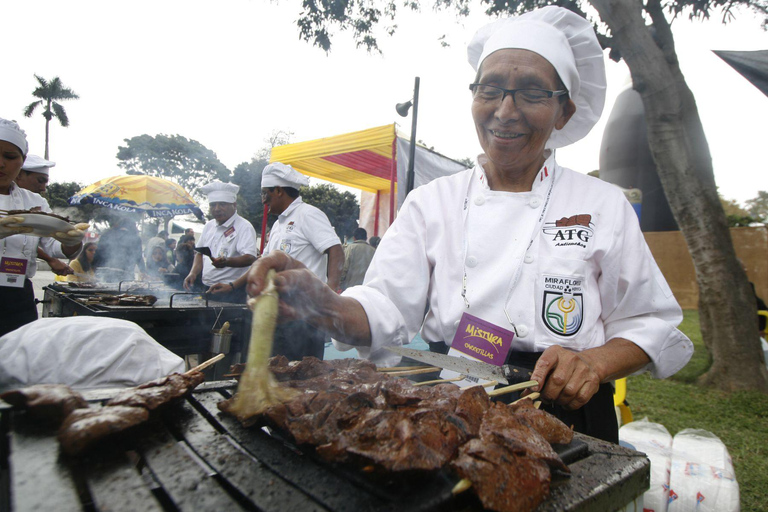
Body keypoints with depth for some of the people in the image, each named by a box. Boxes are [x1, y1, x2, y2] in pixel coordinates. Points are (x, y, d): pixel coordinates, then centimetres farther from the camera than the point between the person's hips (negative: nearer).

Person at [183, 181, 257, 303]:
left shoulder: (244, 227, -9)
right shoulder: (209, 226, 15)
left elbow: (250, 258, -22)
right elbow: (200, 253, 24)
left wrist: (226, 262, -38)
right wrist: (193, 273, 7)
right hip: (207, 290, 7)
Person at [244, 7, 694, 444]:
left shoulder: (604, 205, 4)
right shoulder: (432, 201, 4)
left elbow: (650, 323, 8)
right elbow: (383, 312, -2)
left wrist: (595, 363, -12)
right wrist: (321, 304, -22)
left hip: (564, 419, 0)